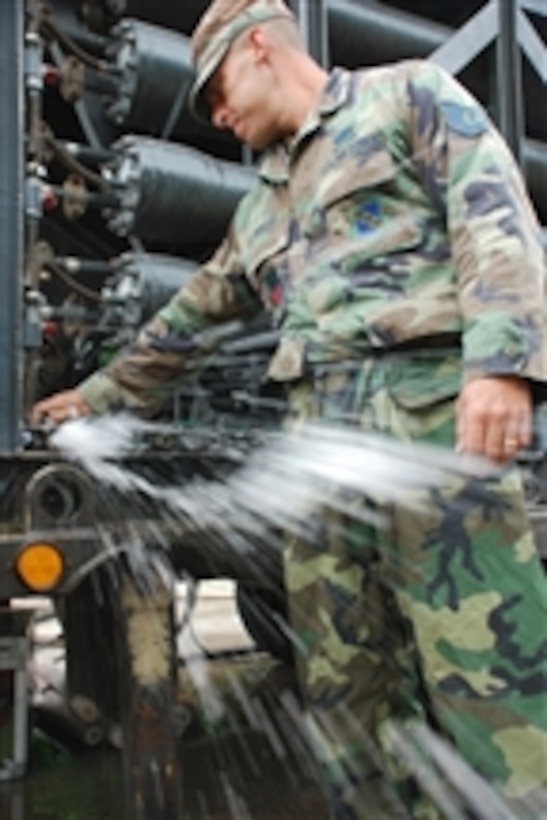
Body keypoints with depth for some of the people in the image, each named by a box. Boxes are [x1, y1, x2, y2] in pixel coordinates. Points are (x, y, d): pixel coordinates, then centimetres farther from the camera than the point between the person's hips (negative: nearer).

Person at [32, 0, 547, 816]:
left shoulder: (408, 95, 10)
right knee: (343, 685, 3)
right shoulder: (260, 208, 29)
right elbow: (189, 318, 35)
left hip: (433, 406, -6)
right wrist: (100, 394, 39)